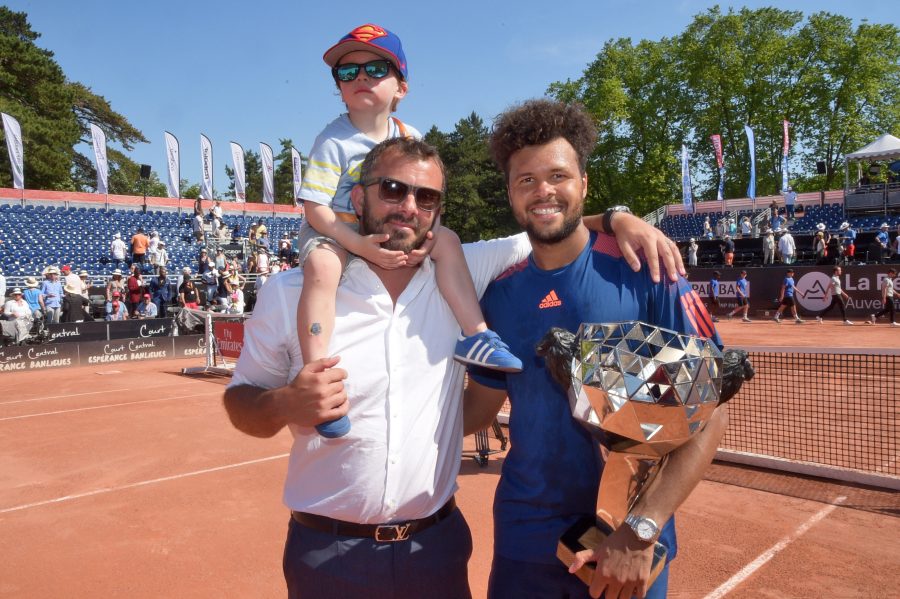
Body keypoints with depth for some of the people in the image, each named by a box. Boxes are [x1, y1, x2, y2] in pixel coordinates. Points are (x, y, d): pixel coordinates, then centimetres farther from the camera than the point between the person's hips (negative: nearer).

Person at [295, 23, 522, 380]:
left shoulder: (410, 138, 0)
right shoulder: (334, 141, -16)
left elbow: (422, 198, 6)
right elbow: (315, 208, -20)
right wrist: (361, 246, -31)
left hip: (387, 230, 5)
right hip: (334, 231, -5)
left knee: (447, 241, -8)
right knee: (322, 267, -37)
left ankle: (473, 335, -11)